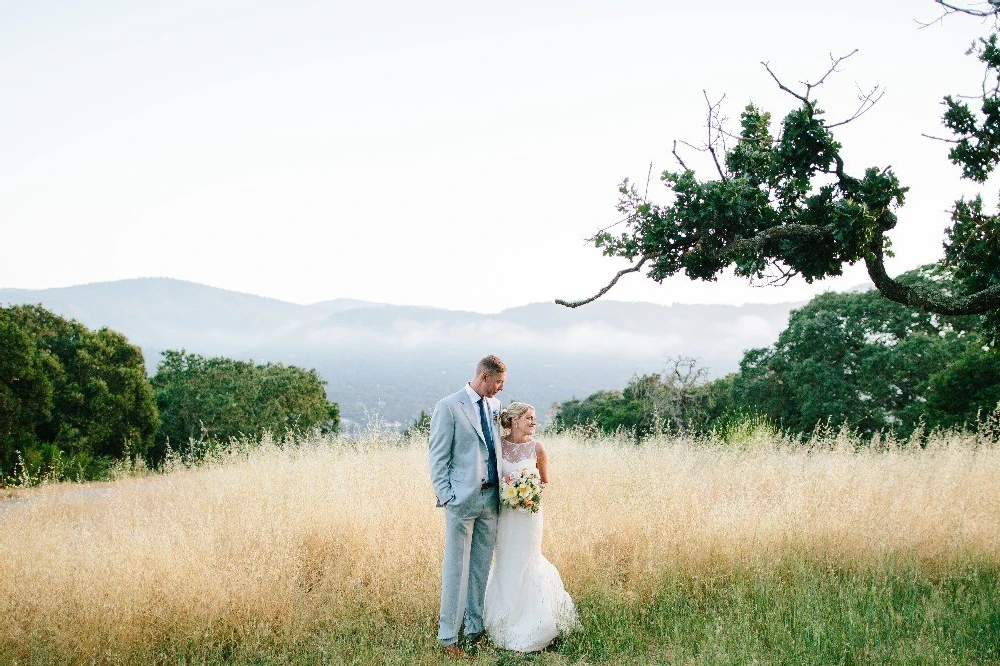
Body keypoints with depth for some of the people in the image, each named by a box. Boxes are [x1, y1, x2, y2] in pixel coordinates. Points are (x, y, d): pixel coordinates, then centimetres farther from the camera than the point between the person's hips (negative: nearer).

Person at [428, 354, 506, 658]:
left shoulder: (495, 405, 10)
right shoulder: (449, 407, -9)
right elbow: (438, 457, -8)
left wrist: (504, 487, 10)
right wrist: (445, 496, -11)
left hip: (491, 497, 6)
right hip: (463, 498, -6)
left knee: (482, 568, 12)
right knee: (456, 568, -1)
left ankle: (475, 628, 23)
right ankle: (448, 636, 8)